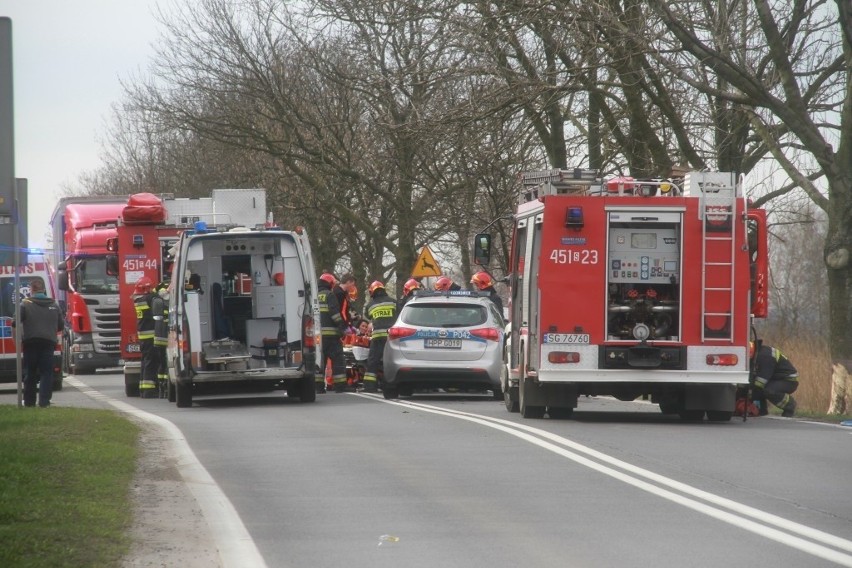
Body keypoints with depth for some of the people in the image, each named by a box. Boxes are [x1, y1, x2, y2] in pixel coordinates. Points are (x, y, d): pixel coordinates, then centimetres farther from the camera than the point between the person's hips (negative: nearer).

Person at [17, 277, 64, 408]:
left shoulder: (25, 304, -2)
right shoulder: (54, 305, 9)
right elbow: (61, 326, 12)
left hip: (30, 342, -1)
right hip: (49, 342, 1)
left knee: (30, 373, 8)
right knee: (46, 373, 1)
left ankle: (29, 402, 13)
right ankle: (44, 402, -9)